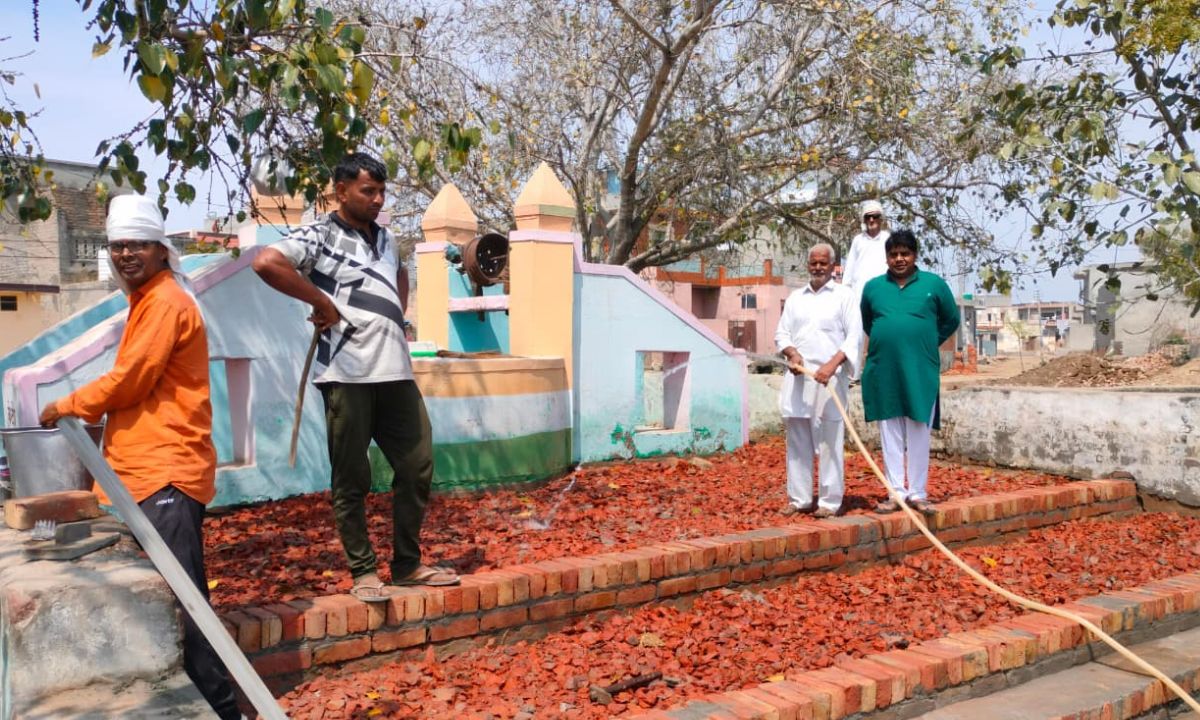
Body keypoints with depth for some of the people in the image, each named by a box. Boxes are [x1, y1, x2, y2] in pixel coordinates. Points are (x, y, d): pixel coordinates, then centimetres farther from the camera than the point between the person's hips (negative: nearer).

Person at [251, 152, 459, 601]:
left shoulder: (385, 238, 17)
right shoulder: (320, 236, -4)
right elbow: (266, 263, -20)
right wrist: (322, 302, -14)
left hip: (396, 371, 7)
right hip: (348, 374, -7)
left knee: (418, 466, 10)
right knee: (352, 478, 2)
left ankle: (407, 564, 23)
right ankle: (363, 572, 14)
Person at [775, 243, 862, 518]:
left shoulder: (844, 295, 4)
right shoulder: (795, 297, 17)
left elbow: (854, 337, -4)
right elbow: (781, 333, 14)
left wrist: (832, 364, -18)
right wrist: (792, 353, -8)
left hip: (829, 376, -4)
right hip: (797, 376, 4)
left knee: (829, 441, -4)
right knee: (797, 441, 7)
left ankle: (830, 501, 1)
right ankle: (799, 498, 14)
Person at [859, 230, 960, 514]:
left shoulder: (934, 284, 2)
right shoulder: (873, 287, 7)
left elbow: (951, 320, 13)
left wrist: (927, 343, 8)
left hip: (920, 372, -2)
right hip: (883, 372, 2)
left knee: (918, 435, 2)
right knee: (890, 436, 5)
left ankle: (918, 493, 10)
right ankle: (896, 493, 12)